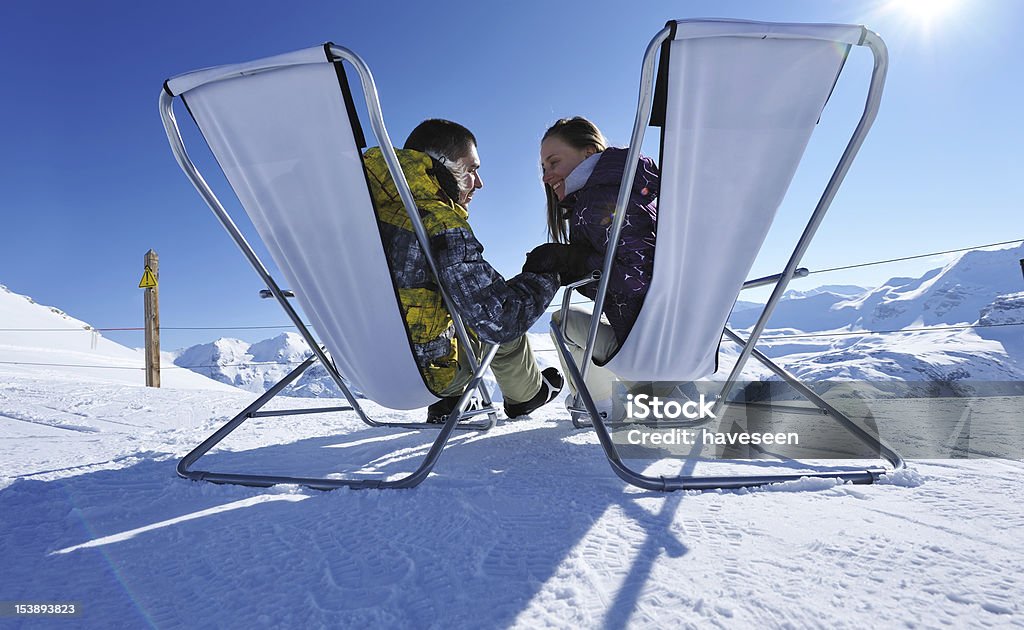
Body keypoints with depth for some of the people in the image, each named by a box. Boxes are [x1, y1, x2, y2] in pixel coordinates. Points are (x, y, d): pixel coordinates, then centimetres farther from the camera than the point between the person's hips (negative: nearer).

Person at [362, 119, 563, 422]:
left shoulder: (367, 205, -3)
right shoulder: (441, 227, -25)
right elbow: (499, 320, -27)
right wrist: (547, 275, -10)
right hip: (421, 377, -7)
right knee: (505, 327, 15)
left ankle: (445, 404, 36)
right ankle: (526, 395, 39)